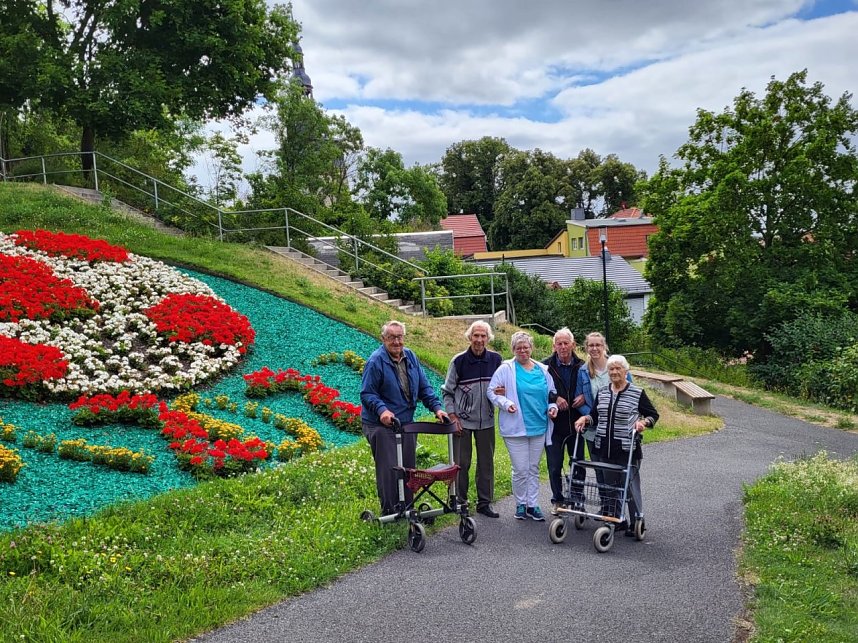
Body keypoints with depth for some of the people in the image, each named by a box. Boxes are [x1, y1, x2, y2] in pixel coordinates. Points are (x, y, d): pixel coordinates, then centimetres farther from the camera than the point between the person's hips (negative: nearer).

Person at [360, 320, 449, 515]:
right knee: (388, 469, -7)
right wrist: (382, 409, -28)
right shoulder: (375, 361, -12)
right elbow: (367, 393, -12)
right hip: (381, 425, -6)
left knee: (408, 467, 12)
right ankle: (389, 512, 4)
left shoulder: (411, 357, 7)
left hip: (406, 423, 7)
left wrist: (436, 407, -1)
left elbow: (424, 387, 11)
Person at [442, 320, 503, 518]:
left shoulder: (496, 359, 0)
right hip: (462, 421, -3)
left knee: (486, 463, 8)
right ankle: (460, 502, 17)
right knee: (461, 463, 5)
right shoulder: (459, 361, -7)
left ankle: (485, 502, 19)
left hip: (486, 421, 3)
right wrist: (452, 416, -8)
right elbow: (447, 391, -1)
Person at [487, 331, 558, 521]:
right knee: (521, 469, -2)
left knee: (533, 468, 12)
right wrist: (506, 403, -18)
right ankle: (520, 504, 17)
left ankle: (532, 504, 23)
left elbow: (551, 393, 20)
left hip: (539, 427, 4)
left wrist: (552, 407, 2)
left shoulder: (542, 370, 10)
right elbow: (492, 391, -3)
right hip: (515, 427, -4)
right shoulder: (506, 369, -3)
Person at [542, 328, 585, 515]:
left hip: (576, 422, 2)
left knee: (578, 464, 11)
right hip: (554, 423, -1)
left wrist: (584, 397, -11)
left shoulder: (582, 367, -1)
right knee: (554, 466, 7)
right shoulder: (546, 366, -6)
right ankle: (557, 500, 24)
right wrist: (554, 399, -17)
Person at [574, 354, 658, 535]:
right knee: (611, 485, 11)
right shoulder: (602, 393, 11)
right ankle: (618, 519, 23)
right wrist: (585, 418, -2)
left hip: (628, 450, -5)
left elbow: (653, 415, 3)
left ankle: (636, 521, 12)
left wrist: (643, 422, -16)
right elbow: (594, 416, 18)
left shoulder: (637, 393, -2)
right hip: (605, 449, 5)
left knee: (631, 484, -1)